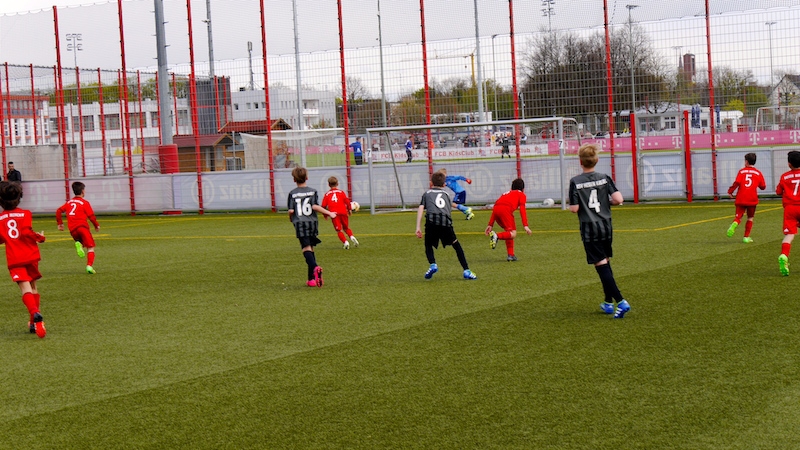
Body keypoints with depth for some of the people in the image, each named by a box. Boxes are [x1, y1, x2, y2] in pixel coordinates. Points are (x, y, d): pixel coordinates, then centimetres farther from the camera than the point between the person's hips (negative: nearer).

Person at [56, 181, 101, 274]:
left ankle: (78, 244, -14)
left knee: (82, 242, 24)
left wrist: (60, 223, 20)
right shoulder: (85, 202, 3)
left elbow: (58, 211, 13)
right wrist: (97, 225, 15)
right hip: (82, 226, -5)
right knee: (90, 247, -3)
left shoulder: (69, 202, 19)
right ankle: (89, 265, -23)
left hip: (72, 229, 5)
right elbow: (91, 216, 0)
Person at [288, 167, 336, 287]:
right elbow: (315, 206, -8)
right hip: (312, 223, 2)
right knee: (311, 248, 13)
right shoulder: (313, 191, 4)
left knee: (306, 248, -10)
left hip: (300, 224, -2)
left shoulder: (292, 193, 1)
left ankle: (315, 268, -41)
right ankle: (312, 279, 13)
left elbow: (291, 210, -3)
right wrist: (329, 213, -3)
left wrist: (291, 219, 18)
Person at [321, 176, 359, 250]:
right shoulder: (341, 192, 8)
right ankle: (352, 237, -7)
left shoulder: (327, 194, 9)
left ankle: (345, 242, -15)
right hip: (343, 212, 1)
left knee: (339, 230, 2)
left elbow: (323, 205, 4)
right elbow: (347, 201, -3)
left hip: (334, 214, -1)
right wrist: (349, 209, 11)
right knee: (346, 228, 18)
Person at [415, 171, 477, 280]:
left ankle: (432, 265, -6)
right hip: (446, 221, 1)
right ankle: (466, 271, 9)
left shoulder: (427, 193, 25)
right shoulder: (446, 194, 31)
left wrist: (418, 227, 10)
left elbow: (421, 209, 13)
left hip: (431, 219, -1)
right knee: (456, 245, 15)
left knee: (428, 245, 19)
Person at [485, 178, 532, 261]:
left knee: (508, 232, 21)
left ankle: (511, 255, 14)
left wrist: (490, 225, 29)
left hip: (496, 208, 6)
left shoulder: (507, 194, 38)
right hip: (506, 209, -6)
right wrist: (525, 226, -2)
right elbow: (522, 210, 6)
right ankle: (497, 236, -28)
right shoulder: (521, 195, 22)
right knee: (513, 234, -2)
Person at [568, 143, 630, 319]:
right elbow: (618, 199, -10)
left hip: (589, 229, -4)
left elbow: (574, 209, -11)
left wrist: (571, 205, 11)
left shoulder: (575, 182, -8)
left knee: (601, 265, -5)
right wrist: (607, 203, 11)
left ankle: (620, 302, -16)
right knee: (606, 263, 19)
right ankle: (609, 302, 24)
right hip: (606, 227, 4)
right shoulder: (604, 178, -1)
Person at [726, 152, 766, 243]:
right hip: (752, 199, 1)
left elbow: (737, 182, -10)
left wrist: (730, 191, 1)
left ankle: (734, 224, -33)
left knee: (738, 216, 2)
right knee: (750, 218, 16)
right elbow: (763, 186, 7)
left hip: (741, 199, -1)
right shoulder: (758, 173, 5)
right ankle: (746, 237, 13)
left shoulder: (742, 171, 2)